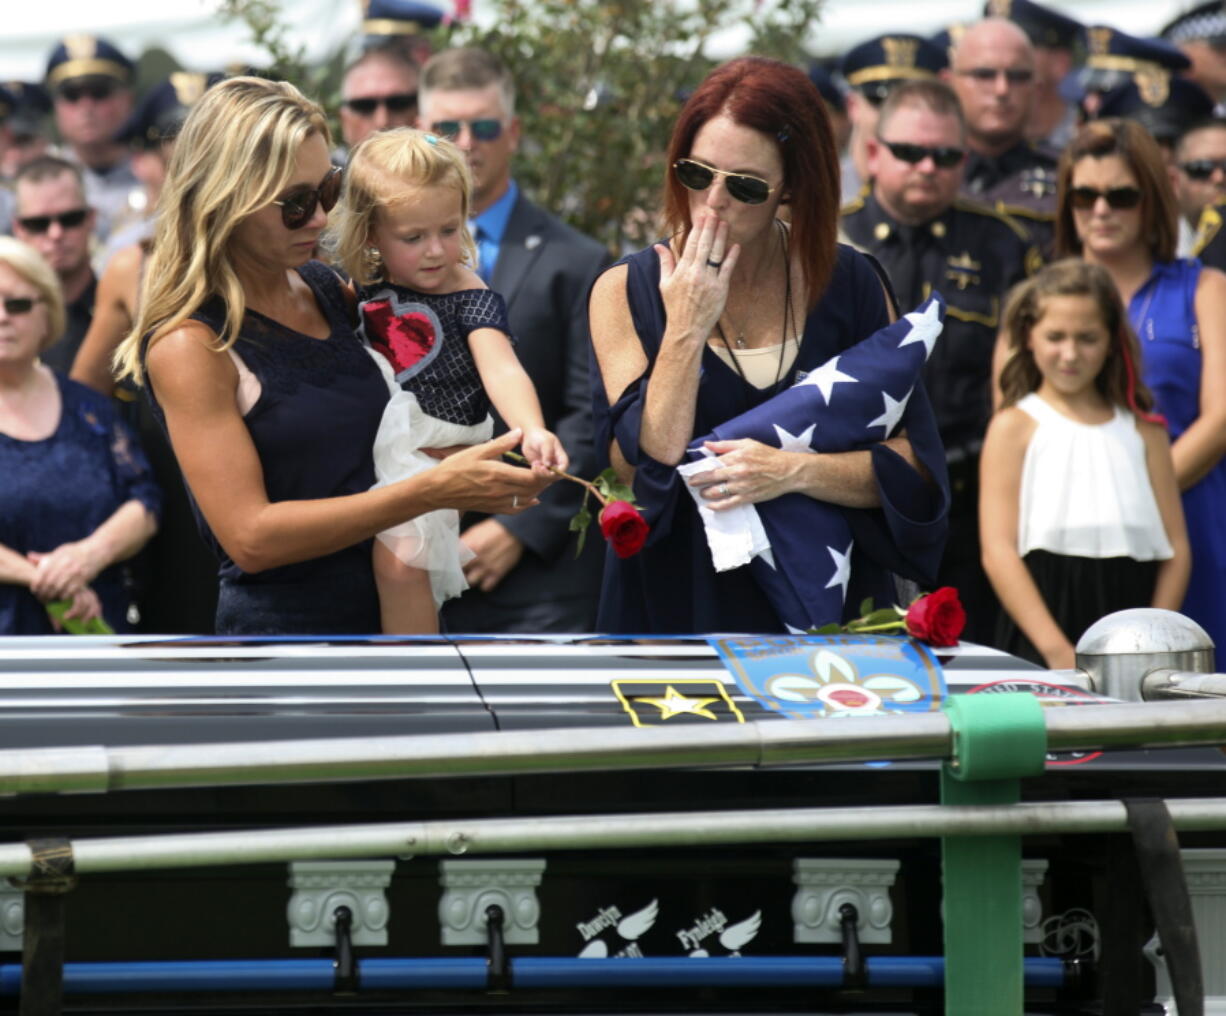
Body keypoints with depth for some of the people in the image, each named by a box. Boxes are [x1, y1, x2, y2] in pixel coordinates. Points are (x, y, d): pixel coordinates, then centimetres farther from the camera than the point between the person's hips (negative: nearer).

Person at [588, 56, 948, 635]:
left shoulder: (847, 284, -4)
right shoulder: (626, 292, -6)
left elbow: (915, 468, -7)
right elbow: (641, 471, -15)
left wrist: (793, 472, -20)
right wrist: (686, 329, -19)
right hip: (680, 606, -1)